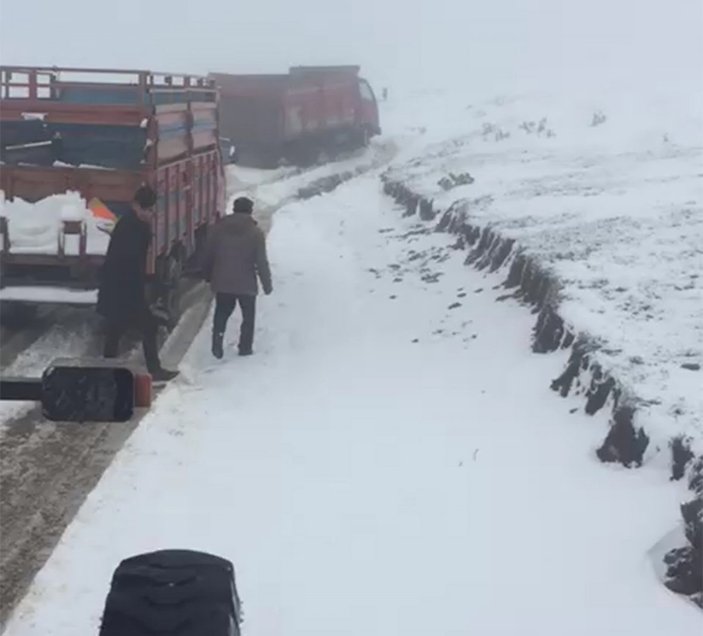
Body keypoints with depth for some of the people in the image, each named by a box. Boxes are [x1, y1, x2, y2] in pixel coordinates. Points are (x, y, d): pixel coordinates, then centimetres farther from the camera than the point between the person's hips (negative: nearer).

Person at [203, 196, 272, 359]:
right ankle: (245, 348, 17)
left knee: (221, 314, 18)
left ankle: (217, 345, 5)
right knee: (248, 316, 15)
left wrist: (208, 275, 19)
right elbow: (262, 262, -8)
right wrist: (267, 284, 1)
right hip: (246, 284, -2)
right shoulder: (255, 232, -9)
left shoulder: (218, 228, -1)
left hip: (222, 282, 2)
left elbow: (208, 254, 5)